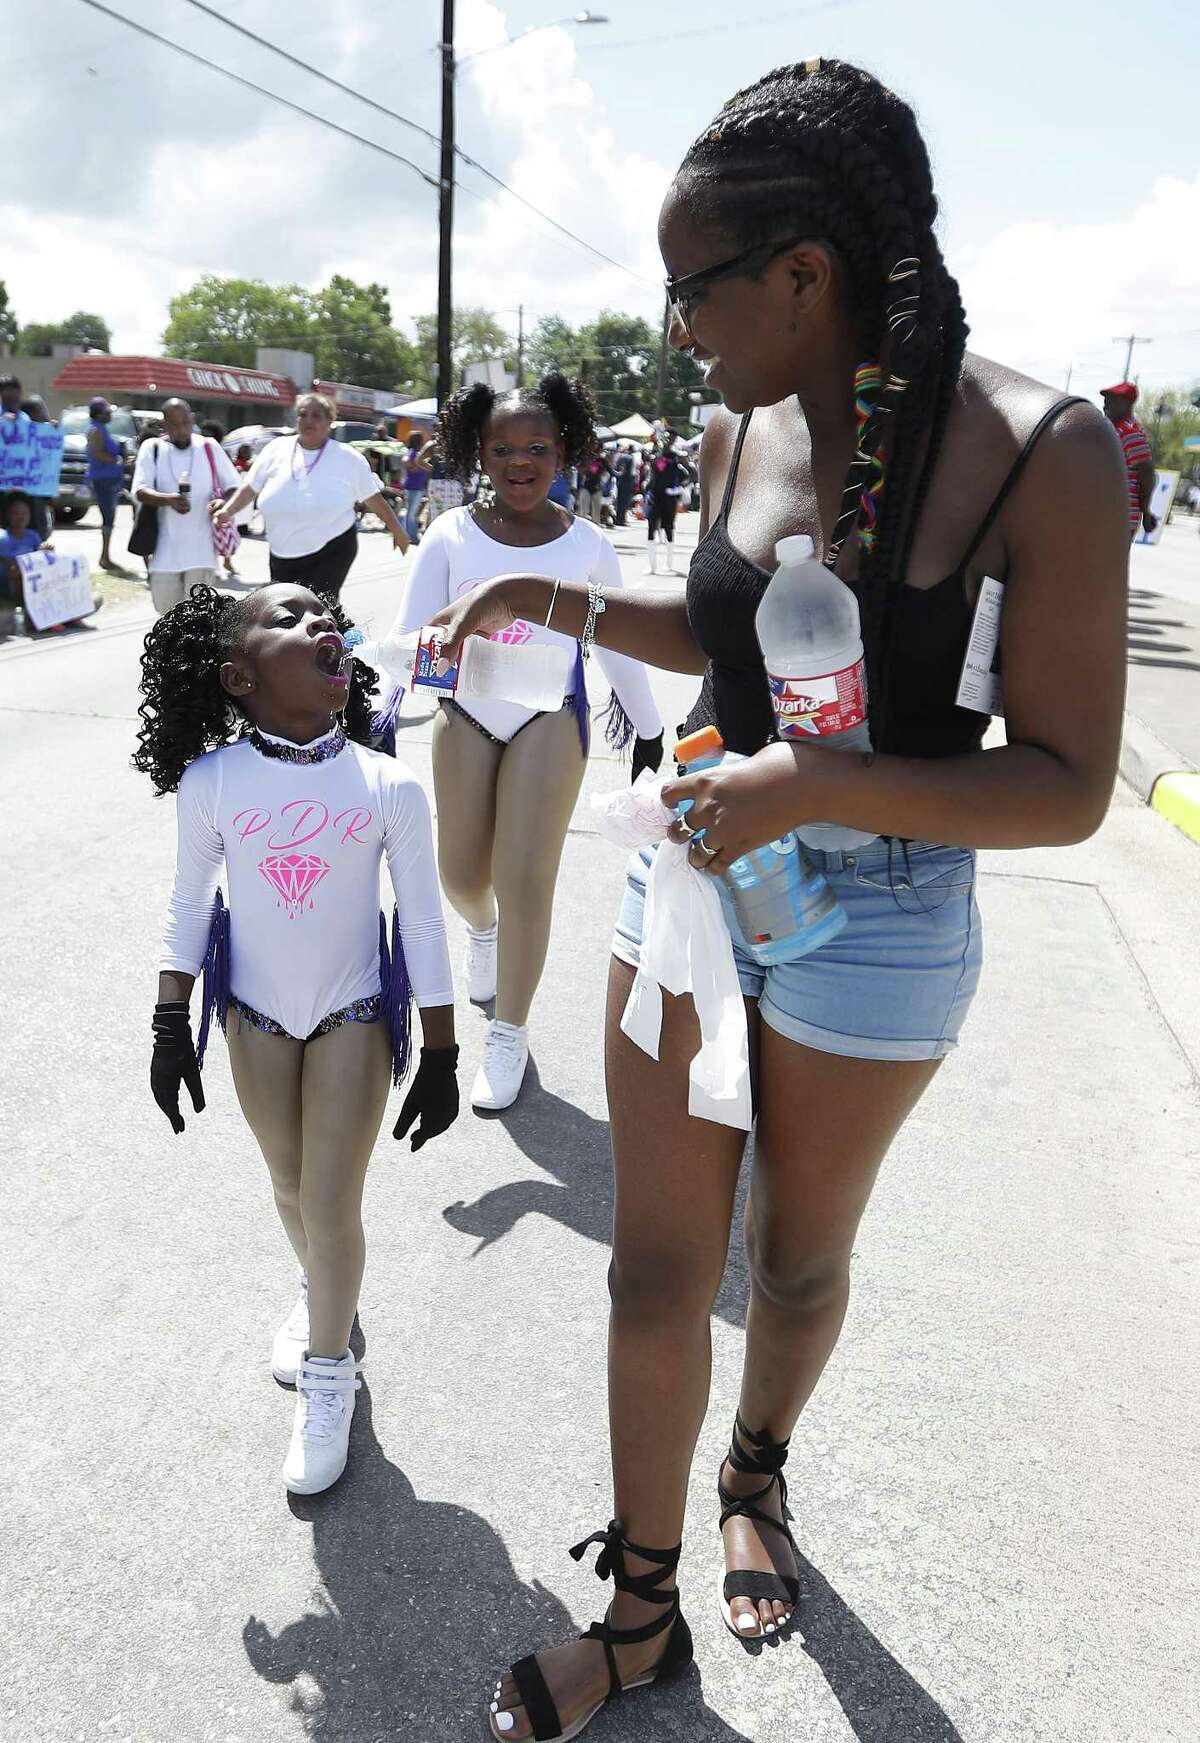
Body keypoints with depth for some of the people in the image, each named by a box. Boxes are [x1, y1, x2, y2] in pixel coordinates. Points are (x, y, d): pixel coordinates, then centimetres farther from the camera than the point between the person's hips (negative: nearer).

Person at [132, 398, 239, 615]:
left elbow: (233, 487, 7)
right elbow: (139, 491, -7)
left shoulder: (209, 448, 3)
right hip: (165, 548, 2)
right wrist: (168, 499, -29)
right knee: (165, 606, 11)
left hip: (201, 549, -1)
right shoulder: (152, 449, 3)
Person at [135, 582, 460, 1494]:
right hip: (255, 1014, 2)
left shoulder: (390, 787, -19)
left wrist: (441, 1058, -8)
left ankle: (327, 1377, 25)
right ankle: (323, 1296, 50)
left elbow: (423, 928, -11)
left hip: (354, 1015, -2)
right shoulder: (209, 783, -16)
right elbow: (190, 907, -2)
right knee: (291, 1187, 18)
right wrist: (172, 1027, 1)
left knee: (332, 1204, 0)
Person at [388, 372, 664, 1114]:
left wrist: (647, 724, 15)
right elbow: (411, 633, -8)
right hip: (465, 716, 2)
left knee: (527, 881, -7)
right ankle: (483, 928, 49)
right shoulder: (451, 535, -5)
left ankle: (510, 1034, 11)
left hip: (550, 720, -1)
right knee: (462, 873, 10)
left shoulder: (587, 544, -4)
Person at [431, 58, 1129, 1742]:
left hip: (876, 924, -4)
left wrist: (821, 785, -30)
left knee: (799, 1260, 19)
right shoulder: (741, 430, -1)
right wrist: (558, 601, 7)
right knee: (657, 1271, 10)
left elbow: (1069, 786, -18)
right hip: (692, 872, 5)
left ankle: (759, 1475, 52)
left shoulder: (1040, 454, -19)